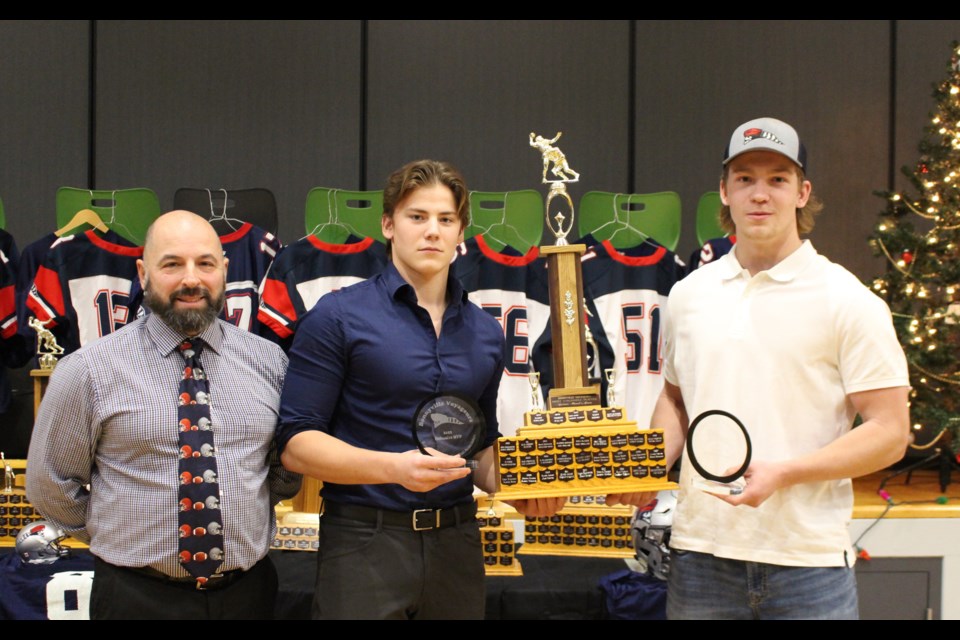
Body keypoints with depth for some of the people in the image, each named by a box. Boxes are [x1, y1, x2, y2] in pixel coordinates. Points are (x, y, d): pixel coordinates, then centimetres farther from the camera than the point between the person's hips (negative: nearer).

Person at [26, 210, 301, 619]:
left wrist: (245, 510, 4)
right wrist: (119, 540, 3)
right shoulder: (88, 371, -7)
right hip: (139, 599, -3)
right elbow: (50, 485, 1)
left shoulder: (269, 360, 2)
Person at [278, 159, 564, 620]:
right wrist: (395, 467, -23)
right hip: (364, 542, -5)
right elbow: (296, 443, -10)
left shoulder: (486, 332, 10)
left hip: (456, 545, 5)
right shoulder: (338, 317, -5)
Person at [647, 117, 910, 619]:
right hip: (700, 553, 4)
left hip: (808, 561, -3)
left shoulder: (847, 300, -4)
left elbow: (890, 432, -7)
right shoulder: (688, 294, 9)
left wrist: (781, 473, -17)